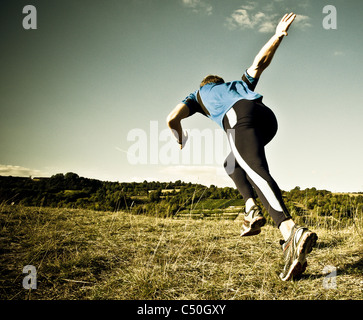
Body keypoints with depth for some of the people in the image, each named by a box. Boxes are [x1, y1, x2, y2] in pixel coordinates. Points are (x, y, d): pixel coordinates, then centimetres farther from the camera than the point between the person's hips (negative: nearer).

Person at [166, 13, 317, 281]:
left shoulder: (198, 94, 34)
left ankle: (291, 232, -46)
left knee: (258, 173, -24)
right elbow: (259, 63, 32)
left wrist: (182, 140, 41)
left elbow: (172, 119, 22)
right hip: (267, 116, 6)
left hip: (239, 120, -5)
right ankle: (252, 211, 6)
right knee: (232, 165, 26)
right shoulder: (239, 84, 45)